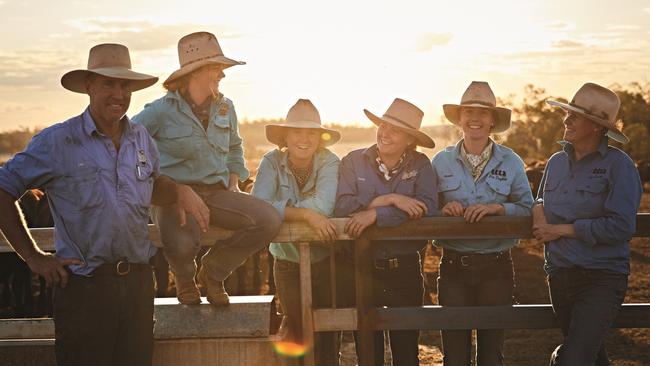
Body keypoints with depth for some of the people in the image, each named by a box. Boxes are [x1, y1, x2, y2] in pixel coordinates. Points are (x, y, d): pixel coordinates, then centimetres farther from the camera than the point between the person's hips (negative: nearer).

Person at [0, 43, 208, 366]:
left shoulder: (142, 139, 9)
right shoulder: (57, 141, -6)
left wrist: (181, 191, 3)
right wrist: (32, 256, -5)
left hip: (138, 281, 5)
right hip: (84, 286, -5)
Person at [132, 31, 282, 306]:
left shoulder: (225, 108, 11)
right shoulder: (162, 110, -7)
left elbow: (235, 148, 29)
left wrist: (233, 185, 15)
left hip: (217, 193, 5)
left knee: (269, 220, -21)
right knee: (181, 245, -39)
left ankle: (213, 270, 4)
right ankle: (184, 277, 5)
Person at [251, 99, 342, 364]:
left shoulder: (330, 163, -13)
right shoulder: (272, 163, -11)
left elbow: (324, 207, -29)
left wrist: (279, 209, -24)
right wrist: (306, 214, -31)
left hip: (325, 261, 0)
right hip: (288, 265, 1)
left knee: (329, 337, 10)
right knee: (298, 333, 10)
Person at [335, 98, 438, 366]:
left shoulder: (420, 166, 0)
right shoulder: (353, 161, 0)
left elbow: (427, 210, -17)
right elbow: (341, 207, -14)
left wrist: (375, 214, -22)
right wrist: (388, 200, -20)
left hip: (406, 271, 0)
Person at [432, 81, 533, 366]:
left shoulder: (511, 162, 1)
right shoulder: (441, 161, 2)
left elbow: (527, 209, -1)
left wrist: (497, 208, -18)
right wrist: (443, 209, -15)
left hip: (496, 266, 0)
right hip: (453, 265, 0)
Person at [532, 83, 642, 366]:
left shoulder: (618, 164, -11)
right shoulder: (557, 162, 7)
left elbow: (621, 226, -18)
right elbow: (541, 203, 23)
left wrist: (562, 230, -14)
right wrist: (538, 207, -2)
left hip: (602, 278, -6)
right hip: (560, 275, 6)